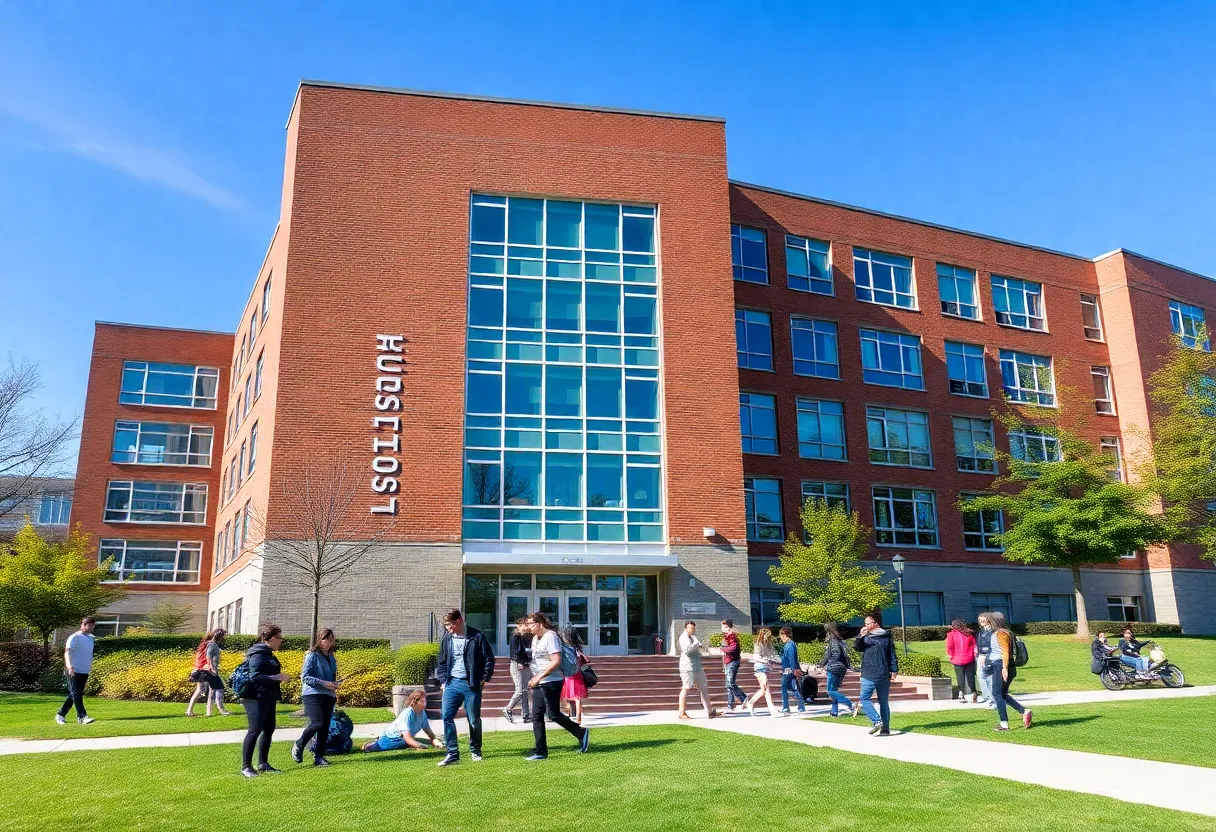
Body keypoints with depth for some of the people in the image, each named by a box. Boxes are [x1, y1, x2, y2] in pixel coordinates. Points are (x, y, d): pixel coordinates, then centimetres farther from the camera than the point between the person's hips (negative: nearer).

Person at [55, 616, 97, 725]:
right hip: (74, 671, -7)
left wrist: (90, 666, 20)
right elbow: (67, 652, -20)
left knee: (74, 695, 12)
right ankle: (82, 716, -11)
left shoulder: (91, 638, 14)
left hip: (85, 671, 7)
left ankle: (60, 715, 23)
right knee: (76, 694, -8)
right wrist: (69, 666, -34)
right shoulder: (74, 637, -9)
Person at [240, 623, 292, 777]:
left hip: (267, 699, 10)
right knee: (255, 730, -8)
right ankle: (246, 766, -2)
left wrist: (280, 676, 11)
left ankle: (263, 764, 20)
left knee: (269, 729, 12)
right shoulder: (258, 654, -14)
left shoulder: (268, 654, 16)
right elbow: (255, 677, -23)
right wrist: (277, 677, -24)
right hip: (257, 699, -10)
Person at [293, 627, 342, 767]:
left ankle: (319, 757, 12)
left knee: (325, 728, 4)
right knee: (317, 723, -19)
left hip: (328, 696, 7)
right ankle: (299, 745, 4)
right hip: (313, 695, -7)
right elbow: (305, 677, -11)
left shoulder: (331, 658, 16)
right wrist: (324, 683, -19)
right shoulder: (312, 655, -4)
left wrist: (335, 684, 5)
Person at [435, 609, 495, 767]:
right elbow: (442, 661, 14)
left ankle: (475, 751, 24)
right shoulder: (447, 638, 5)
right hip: (452, 683, 3)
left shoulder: (477, 637, -7)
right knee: (447, 717, -7)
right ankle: (452, 754, 0)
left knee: (474, 720, 5)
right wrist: (443, 680, 6)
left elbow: (489, 659, -2)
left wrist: (484, 679, -5)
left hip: (472, 684, -3)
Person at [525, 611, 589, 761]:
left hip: (551, 682, -9)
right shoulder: (535, 638, 14)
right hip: (539, 683, 9)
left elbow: (556, 661, -22)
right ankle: (540, 751, 10)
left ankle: (582, 733, 11)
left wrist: (539, 677, -22)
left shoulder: (550, 637, -15)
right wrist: (535, 678, 12)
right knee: (537, 716, 5)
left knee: (553, 714, -6)